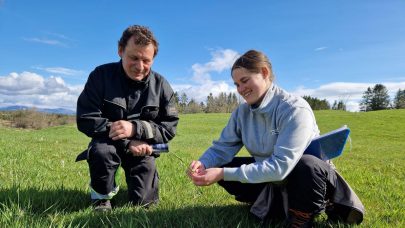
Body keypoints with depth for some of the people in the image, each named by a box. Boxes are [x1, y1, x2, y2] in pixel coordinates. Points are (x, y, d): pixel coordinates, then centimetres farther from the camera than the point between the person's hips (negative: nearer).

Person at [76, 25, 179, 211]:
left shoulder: (161, 85, -11)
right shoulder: (101, 75, -15)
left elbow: (169, 128, -12)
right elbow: (86, 120, -19)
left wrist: (135, 129, -31)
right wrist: (127, 142, -27)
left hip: (142, 149, 1)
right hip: (109, 143, -1)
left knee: (144, 202, -5)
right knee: (102, 151, -36)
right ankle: (102, 195, -3)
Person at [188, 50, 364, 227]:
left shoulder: (295, 109, -27)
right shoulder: (242, 112, -7)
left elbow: (280, 166, -35)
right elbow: (223, 147, -5)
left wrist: (224, 174, -38)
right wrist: (203, 163, -28)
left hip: (310, 174, -6)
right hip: (272, 178, 6)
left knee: (307, 166, -39)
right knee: (222, 167, -7)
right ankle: (279, 205, 3)